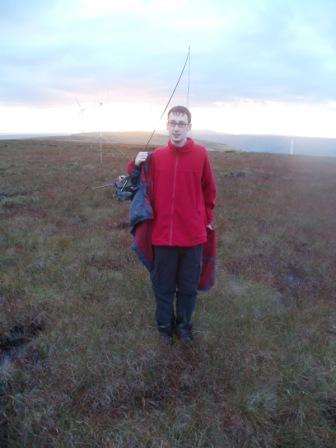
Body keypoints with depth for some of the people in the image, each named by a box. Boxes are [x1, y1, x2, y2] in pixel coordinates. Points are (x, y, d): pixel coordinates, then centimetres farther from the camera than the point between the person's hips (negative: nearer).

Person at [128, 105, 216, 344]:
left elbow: (209, 189, 6)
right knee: (163, 286, 14)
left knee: (188, 286, 15)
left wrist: (208, 218, 9)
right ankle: (165, 325, 37)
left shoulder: (201, 153, -4)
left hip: (193, 235, -1)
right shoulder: (156, 156, 0)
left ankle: (184, 325, 37)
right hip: (163, 234, 1)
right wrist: (136, 166, -8)